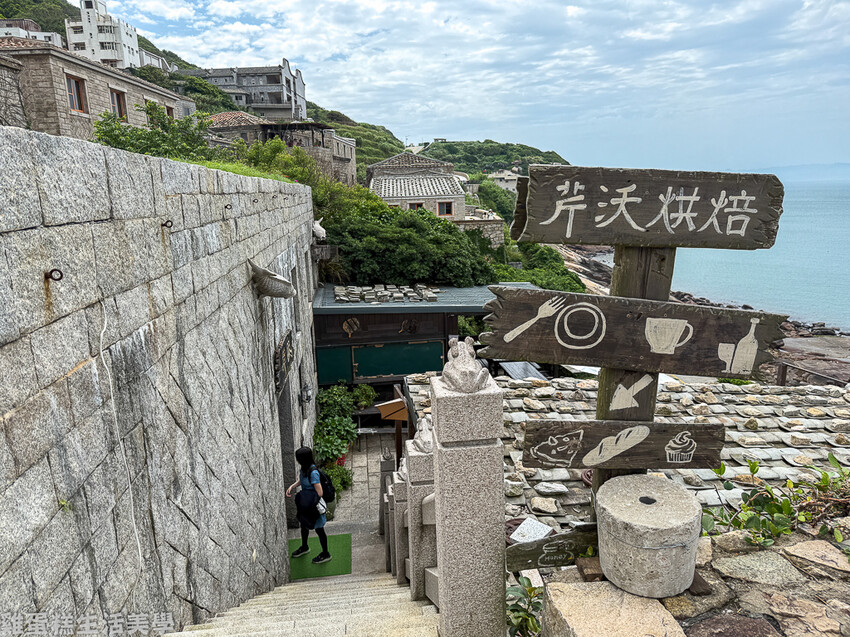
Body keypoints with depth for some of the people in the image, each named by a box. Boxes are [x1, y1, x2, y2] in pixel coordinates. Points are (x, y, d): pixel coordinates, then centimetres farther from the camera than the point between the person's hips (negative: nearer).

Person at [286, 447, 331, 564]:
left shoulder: (313, 472, -33)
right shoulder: (304, 468, -7)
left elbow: (320, 493, -29)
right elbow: (301, 479, 15)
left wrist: (313, 503, -15)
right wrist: (292, 486, 0)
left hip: (314, 506, -8)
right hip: (305, 504, 8)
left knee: (318, 529, 10)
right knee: (303, 525, 26)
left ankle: (325, 554, 30)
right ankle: (304, 547, 52)